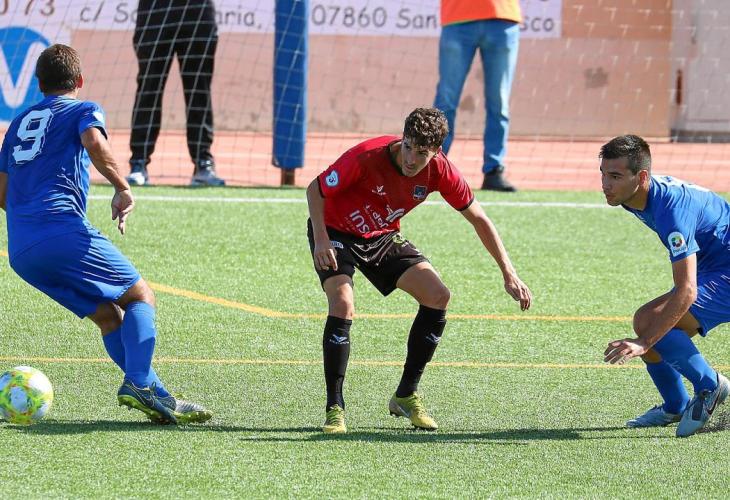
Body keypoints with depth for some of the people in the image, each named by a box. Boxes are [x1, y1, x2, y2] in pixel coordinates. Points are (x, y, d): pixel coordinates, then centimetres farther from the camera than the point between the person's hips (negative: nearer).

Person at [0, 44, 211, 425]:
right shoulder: (83, 111, 9)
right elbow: (94, 141, -16)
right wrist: (122, 188, -9)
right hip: (64, 231, -6)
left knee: (109, 316, 12)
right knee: (140, 297, 3)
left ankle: (157, 395, 1)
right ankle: (138, 383, -20)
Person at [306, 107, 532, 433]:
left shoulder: (439, 170, -19)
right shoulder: (367, 157, -32)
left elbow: (478, 219, -7)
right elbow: (315, 190, -17)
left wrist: (509, 275, -10)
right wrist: (321, 240, -30)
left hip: (383, 236, 5)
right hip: (336, 232, -5)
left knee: (438, 297, -10)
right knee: (343, 305, -29)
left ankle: (406, 396, 5)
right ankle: (334, 408, -18)